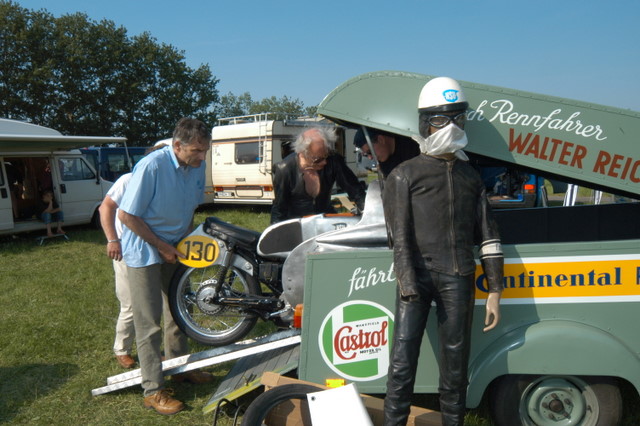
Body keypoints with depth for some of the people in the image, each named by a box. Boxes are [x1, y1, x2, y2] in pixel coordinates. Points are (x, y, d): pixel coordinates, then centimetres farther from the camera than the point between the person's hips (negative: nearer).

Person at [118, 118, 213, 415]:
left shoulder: (197, 167, -5)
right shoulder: (152, 166, -25)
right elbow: (126, 215, -21)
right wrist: (161, 245, -17)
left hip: (175, 248, 7)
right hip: (144, 249, -7)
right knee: (149, 324, -1)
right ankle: (153, 391, 10)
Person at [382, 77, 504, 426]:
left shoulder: (471, 177, 15)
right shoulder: (405, 175, 3)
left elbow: (488, 236, 13)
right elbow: (400, 238, -5)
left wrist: (494, 291, 8)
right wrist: (409, 289, -14)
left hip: (458, 279, 3)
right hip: (417, 275, -3)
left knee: (455, 364, 11)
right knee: (402, 361, -4)